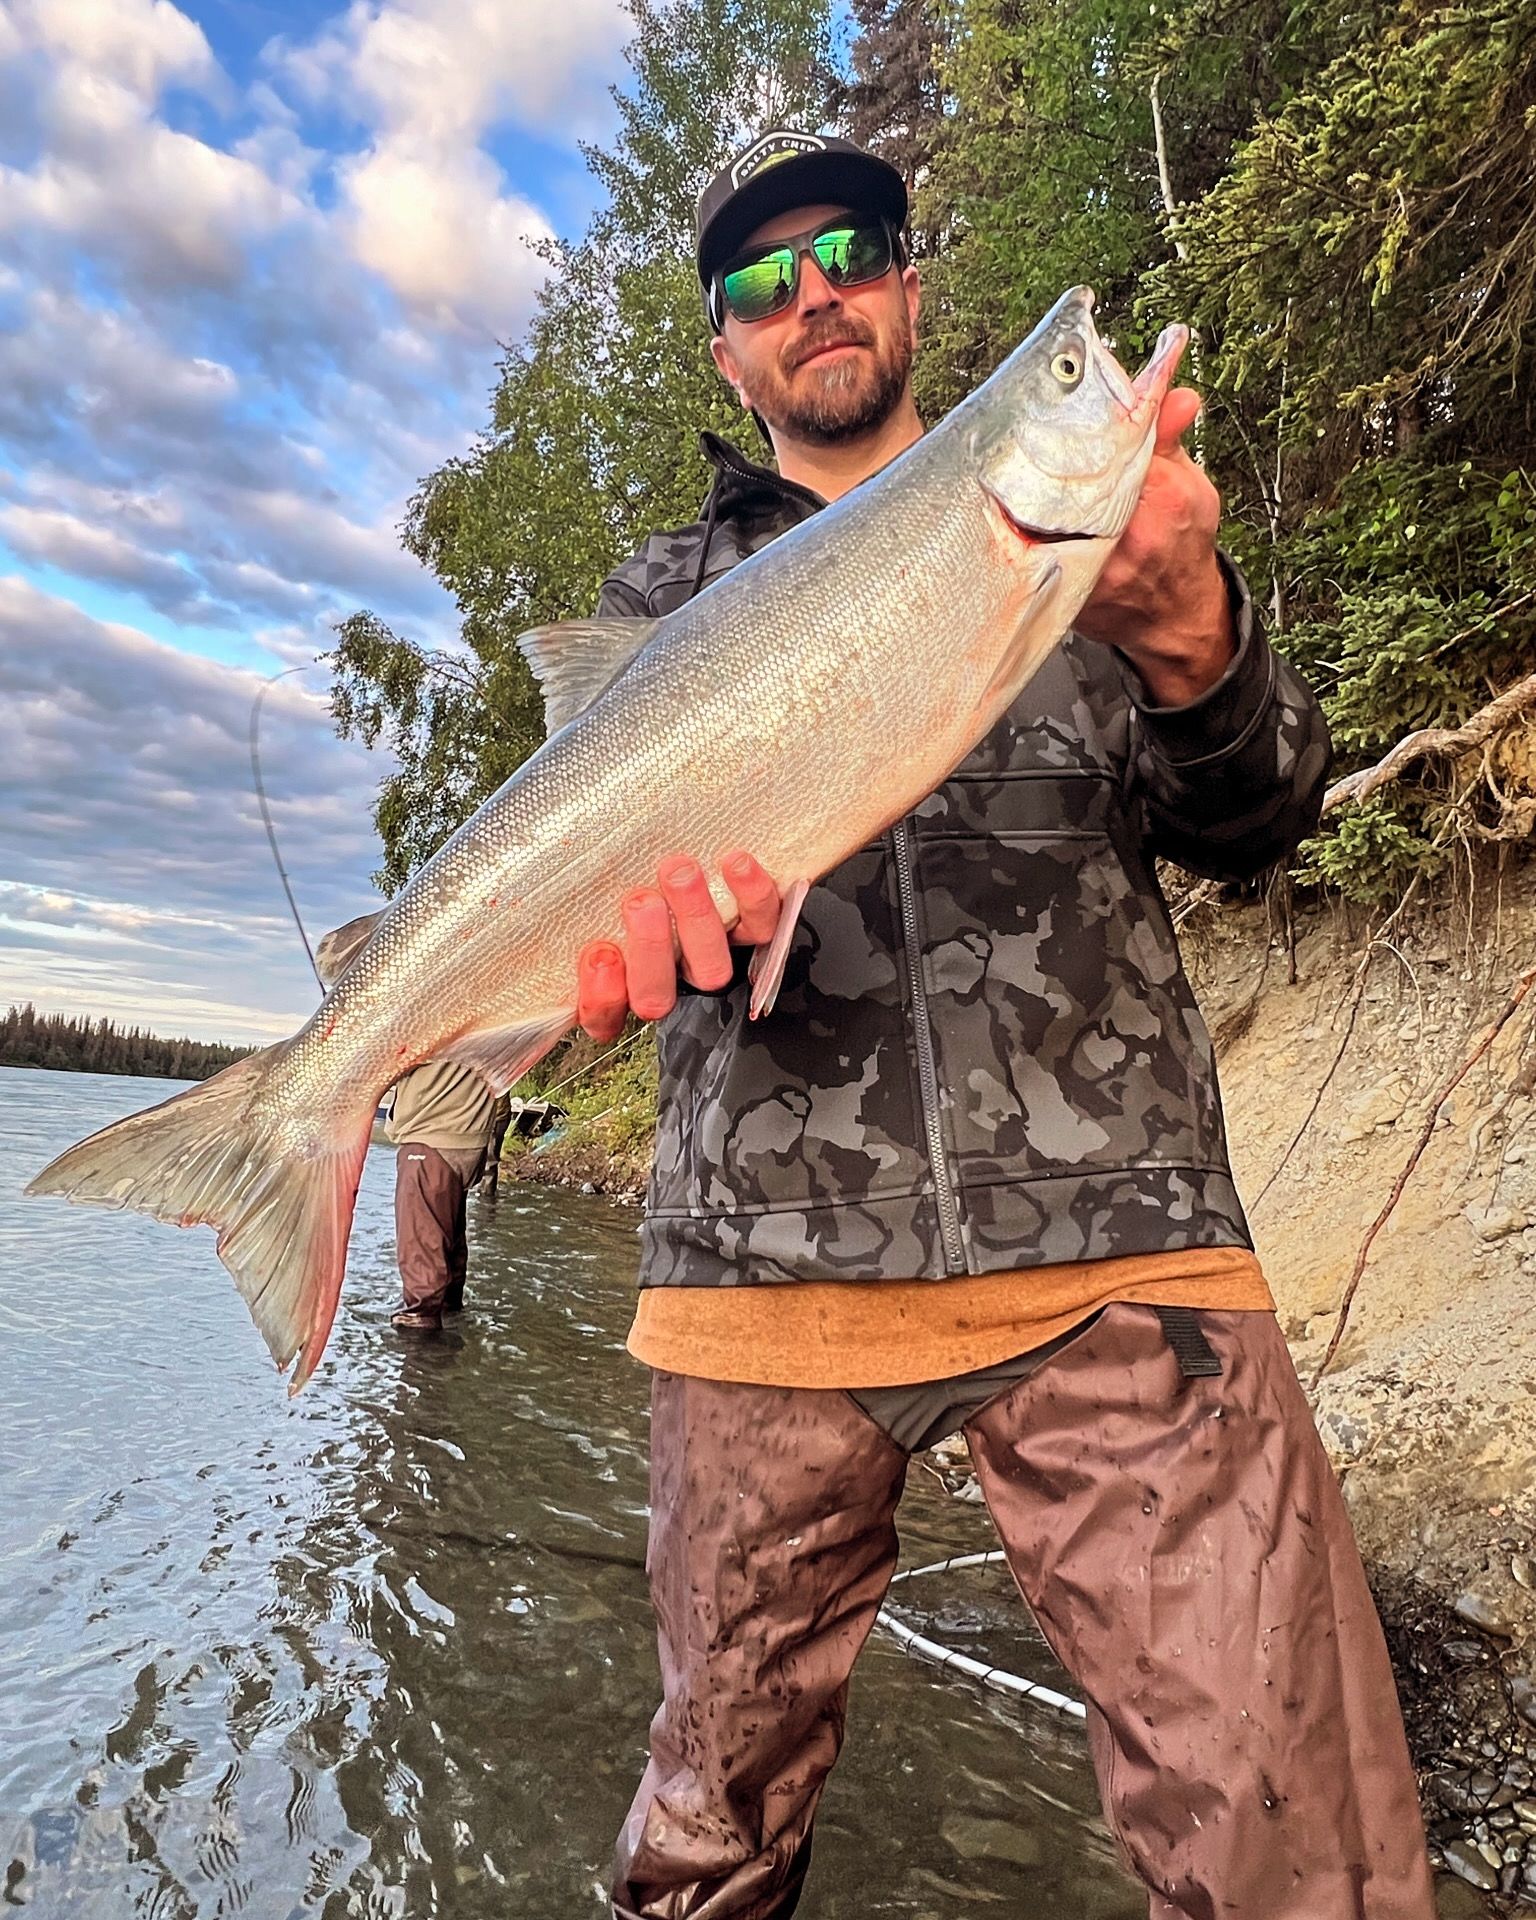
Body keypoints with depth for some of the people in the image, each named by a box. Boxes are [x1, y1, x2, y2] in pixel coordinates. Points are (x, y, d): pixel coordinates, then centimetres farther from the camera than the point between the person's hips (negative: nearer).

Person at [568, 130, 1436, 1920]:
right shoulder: (665, 592, 17)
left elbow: (1250, 819, 5)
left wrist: (1184, 630, -17)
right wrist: (628, 890, -20)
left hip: (1113, 1252, 0)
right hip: (764, 1271, 1)